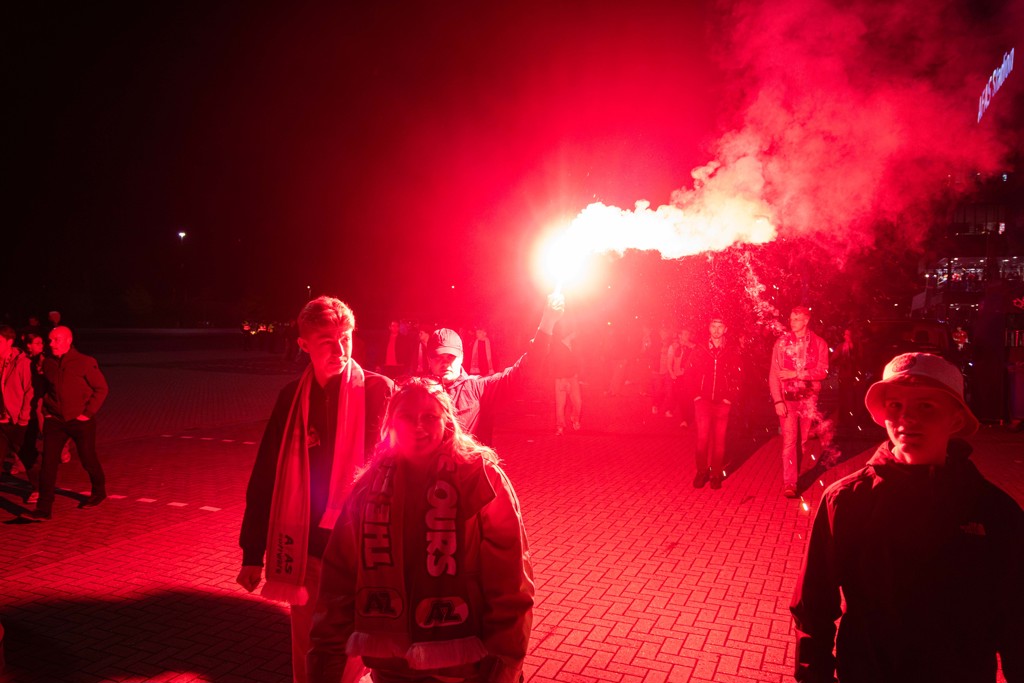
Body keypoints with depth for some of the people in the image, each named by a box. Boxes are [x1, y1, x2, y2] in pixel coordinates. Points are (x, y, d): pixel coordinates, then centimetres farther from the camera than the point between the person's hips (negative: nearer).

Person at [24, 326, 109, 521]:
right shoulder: (47, 364, 3)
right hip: (55, 420, 3)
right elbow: (45, 389, 20)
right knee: (48, 462, -5)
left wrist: (88, 412, -11)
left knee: (88, 459, 10)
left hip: (80, 421, -3)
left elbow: (102, 388, -6)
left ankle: (98, 492, 36)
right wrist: (46, 409, 7)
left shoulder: (85, 362, -10)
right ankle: (44, 509, -1)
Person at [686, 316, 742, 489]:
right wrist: (695, 394, -3)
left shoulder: (731, 352, 4)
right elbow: (689, 374, 5)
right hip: (703, 401, 0)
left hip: (723, 402, 0)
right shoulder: (699, 350, 5)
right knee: (702, 437, -8)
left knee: (719, 438, 3)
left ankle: (716, 474, 13)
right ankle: (702, 471, 6)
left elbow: (738, 377, 5)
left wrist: (730, 397, -3)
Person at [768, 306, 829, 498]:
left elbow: (822, 371, -6)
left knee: (803, 440, 8)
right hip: (788, 398, -1)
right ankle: (789, 483, -7)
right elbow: (774, 374, -3)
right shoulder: (781, 342, 1)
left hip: (808, 398, 1)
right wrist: (778, 401, -11)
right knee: (789, 440, -8)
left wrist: (796, 374, -15)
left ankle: (795, 476, 23)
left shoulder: (819, 343, 2)